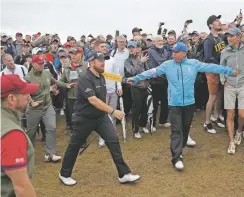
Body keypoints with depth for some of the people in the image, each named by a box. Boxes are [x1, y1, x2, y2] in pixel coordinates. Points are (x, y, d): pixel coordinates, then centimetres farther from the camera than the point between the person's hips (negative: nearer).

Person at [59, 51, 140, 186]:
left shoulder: (101, 77, 6)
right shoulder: (85, 78, -22)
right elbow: (93, 100, -32)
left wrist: (108, 112, 19)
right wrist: (112, 111, -34)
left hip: (101, 116, 7)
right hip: (84, 118, -7)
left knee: (113, 141, -3)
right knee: (74, 146, 8)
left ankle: (124, 175, 2)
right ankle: (64, 174, 28)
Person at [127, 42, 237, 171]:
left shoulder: (194, 64, -1)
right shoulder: (167, 65, -2)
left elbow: (210, 67, 1)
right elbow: (152, 72, -4)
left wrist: (229, 71, 3)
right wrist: (136, 78, -9)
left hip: (189, 102, 2)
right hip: (174, 103, -2)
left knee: (185, 127, 17)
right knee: (176, 130, -4)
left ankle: (181, 147, 39)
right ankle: (177, 157, -3)